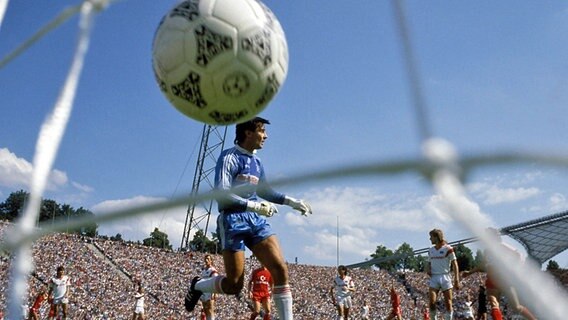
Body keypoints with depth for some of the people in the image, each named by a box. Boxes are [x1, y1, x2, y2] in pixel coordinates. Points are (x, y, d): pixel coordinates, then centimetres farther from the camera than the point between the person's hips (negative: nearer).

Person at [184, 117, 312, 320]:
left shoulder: (256, 162, 16)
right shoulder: (229, 157, -7)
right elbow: (221, 194, -17)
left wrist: (291, 201, 18)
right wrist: (254, 206, -23)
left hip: (256, 220, 7)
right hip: (233, 221, -6)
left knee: (280, 269, -9)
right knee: (234, 284, -3)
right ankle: (197, 285, 26)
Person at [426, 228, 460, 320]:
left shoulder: (448, 249, -3)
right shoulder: (431, 250, 13)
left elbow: (455, 265, -5)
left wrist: (456, 280, -12)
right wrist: (428, 269, 1)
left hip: (445, 277, -4)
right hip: (434, 278, 4)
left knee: (448, 303, 0)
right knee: (431, 302, -9)